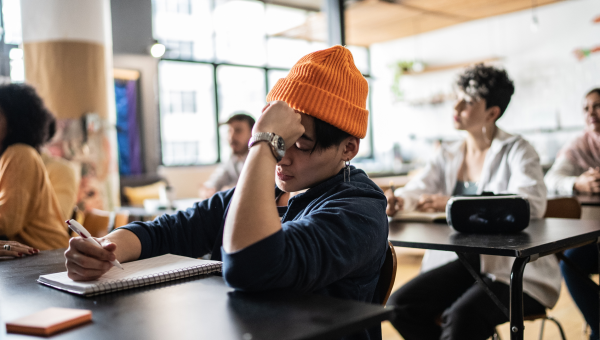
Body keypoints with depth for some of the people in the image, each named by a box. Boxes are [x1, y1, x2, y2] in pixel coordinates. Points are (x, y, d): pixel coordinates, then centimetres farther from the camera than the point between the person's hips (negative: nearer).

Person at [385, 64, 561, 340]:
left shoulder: (516, 150, -4)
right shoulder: (447, 156, 12)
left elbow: (531, 204, -21)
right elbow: (417, 190, 0)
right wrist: (396, 200, -26)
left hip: (515, 268, -5)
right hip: (463, 260, 5)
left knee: (463, 316, -32)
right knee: (399, 305, -15)